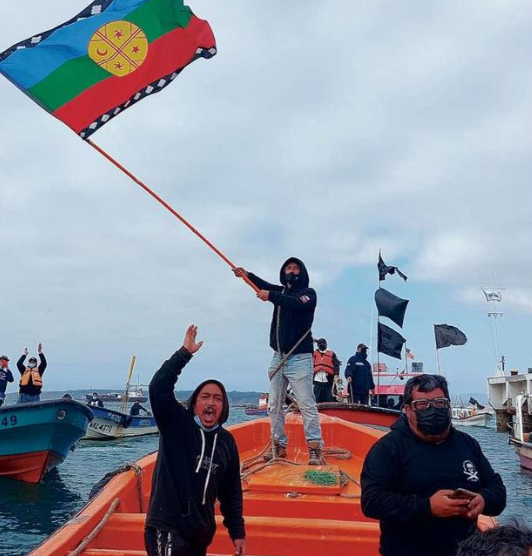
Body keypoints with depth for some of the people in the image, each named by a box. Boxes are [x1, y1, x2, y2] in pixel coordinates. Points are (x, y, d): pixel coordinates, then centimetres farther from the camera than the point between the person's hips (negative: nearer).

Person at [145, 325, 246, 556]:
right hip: (167, 529, -5)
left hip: (201, 534, 5)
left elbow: (231, 492, 12)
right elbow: (159, 388, -22)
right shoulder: (177, 425, -5)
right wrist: (185, 353, -24)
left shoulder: (227, 441, 6)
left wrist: (237, 532, 12)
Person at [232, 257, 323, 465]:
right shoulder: (281, 292, 20)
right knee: (275, 405, 7)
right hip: (278, 357, 6)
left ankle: (314, 448, -5)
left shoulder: (308, 293, 0)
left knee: (307, 404, -9)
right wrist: (247, 275, -9)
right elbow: (265, 286, 7)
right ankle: (279, 445, 16)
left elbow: (296, 304, -20)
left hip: (299, 358, -6)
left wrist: (271, 297, -22)